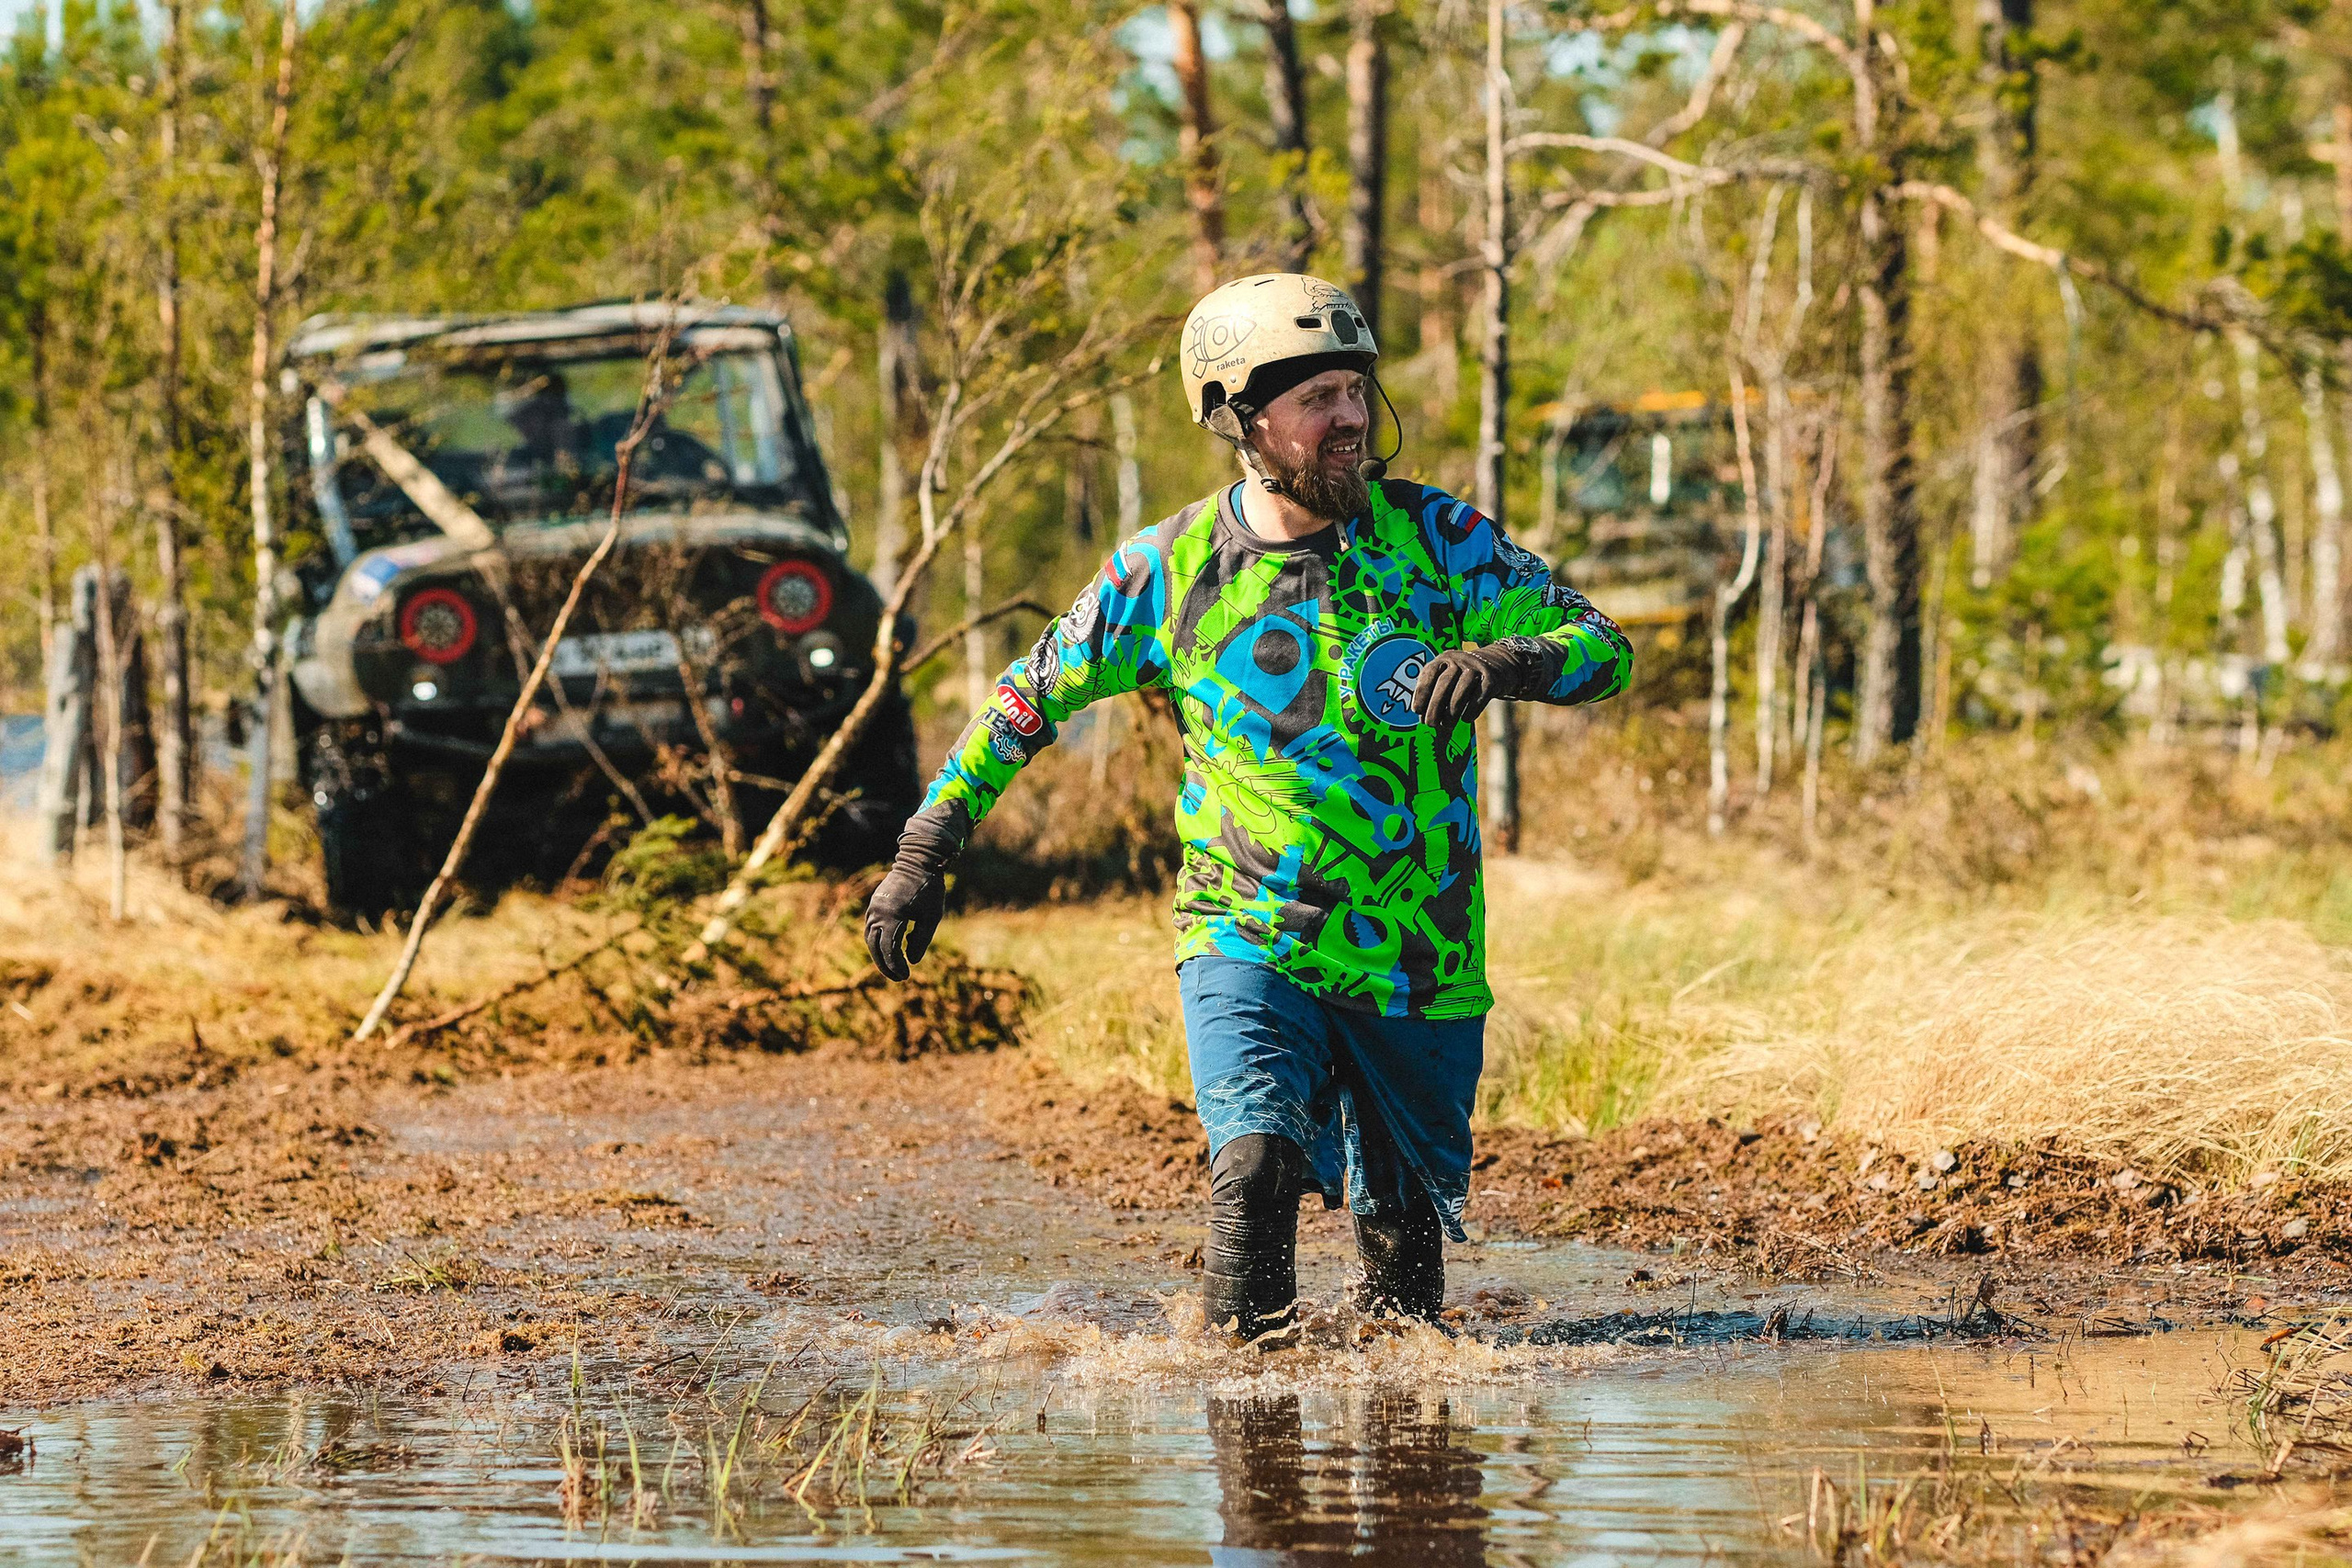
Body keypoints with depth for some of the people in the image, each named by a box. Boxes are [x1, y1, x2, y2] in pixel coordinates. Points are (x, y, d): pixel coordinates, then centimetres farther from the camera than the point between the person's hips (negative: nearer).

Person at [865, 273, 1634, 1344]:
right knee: (1256, 1164, -25)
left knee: (1406, 1244, 8)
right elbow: (1031, 697, 8)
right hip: (1249, 943, -1)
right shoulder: (1171, 569, -4)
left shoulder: (1435, 539, -5)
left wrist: (1502, 662, -30)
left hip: (1420, 966, 1)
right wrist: (926, 847, 5)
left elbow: (1602, 649, -8)